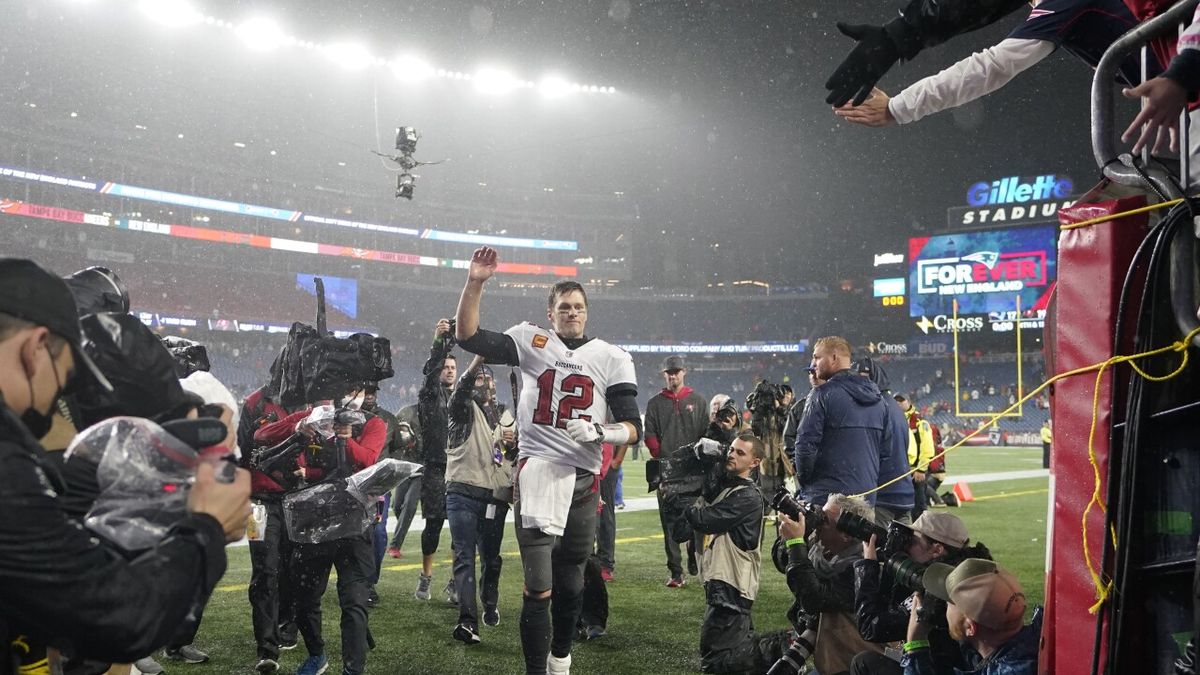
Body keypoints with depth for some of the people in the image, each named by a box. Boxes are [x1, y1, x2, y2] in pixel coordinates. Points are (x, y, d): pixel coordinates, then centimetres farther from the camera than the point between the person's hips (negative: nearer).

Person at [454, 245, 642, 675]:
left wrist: (598, 432, -18)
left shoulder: (612, 359, 6)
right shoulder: (530, 342, 7)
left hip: (583, 478, 2)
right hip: (537, 472, -1)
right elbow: (468, 337, 0)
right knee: (538, 589, -8)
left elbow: (633, 428, 2)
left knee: (570, 584, 14)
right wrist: (475, 284, -9)